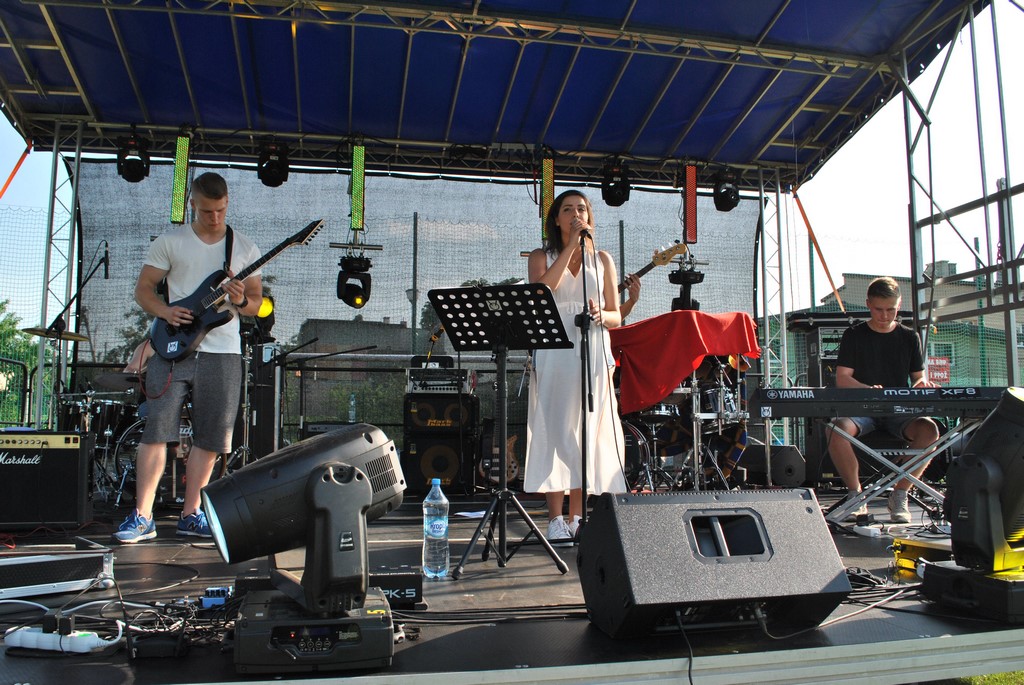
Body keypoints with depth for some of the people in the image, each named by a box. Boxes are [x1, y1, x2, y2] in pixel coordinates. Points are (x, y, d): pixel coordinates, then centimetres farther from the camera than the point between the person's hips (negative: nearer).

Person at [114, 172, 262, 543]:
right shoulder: (169, 242, 7)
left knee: (210, 437, 4)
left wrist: (241, 302, -11)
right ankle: (142, 517, 2)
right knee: (157, 429, -6)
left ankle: (190, 514, 17)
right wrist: (165, 311, -12)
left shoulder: (245, 248, 10)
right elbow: (143, 288, 7)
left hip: (222, 352, 2)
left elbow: (257, 301, 12)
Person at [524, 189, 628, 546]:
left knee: (587, 433, 1)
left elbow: (616, 316, 13)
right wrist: (571, 246, -10)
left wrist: (601, 315, -10)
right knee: (554, 430, -6)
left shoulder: (602, 259, 16)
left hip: (593, 353, 2)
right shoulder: (542, 256, 11)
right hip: (554, 353, -2)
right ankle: (555, 520, -1)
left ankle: (577, 519, 9)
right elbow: (541, 291, -12)